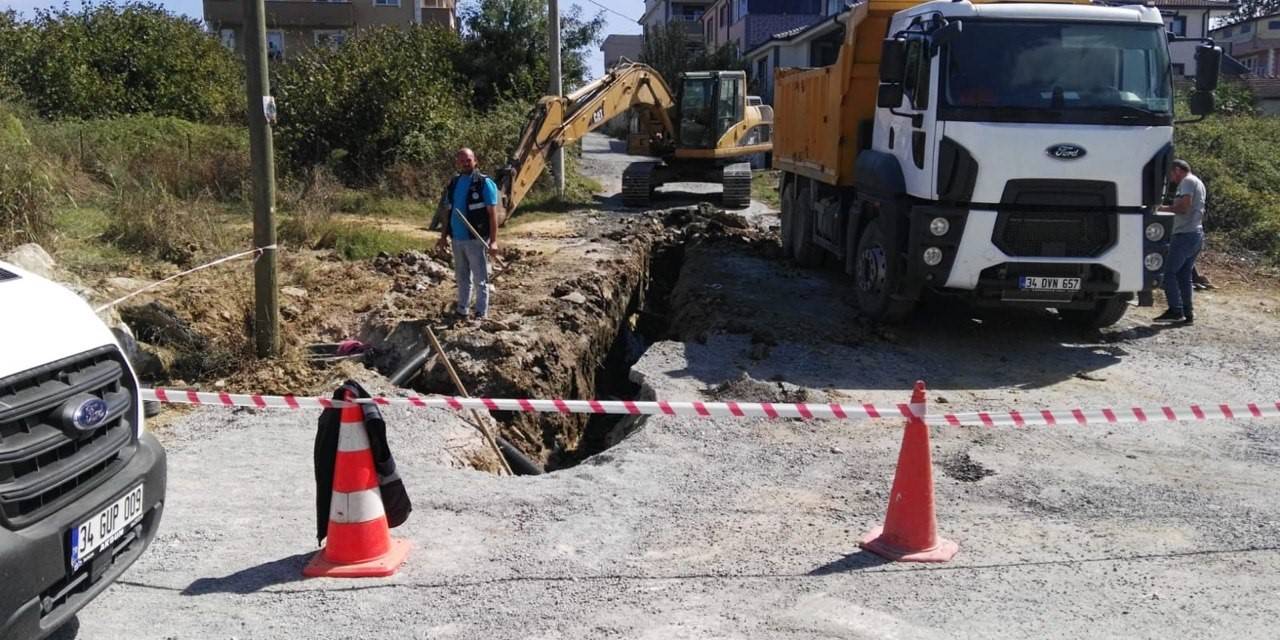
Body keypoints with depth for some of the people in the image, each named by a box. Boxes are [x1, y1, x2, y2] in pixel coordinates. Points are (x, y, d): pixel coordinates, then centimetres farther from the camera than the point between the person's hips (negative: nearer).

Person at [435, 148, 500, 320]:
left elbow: (492, 214, -10)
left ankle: (481, 314, 7)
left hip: (476, 239, -6)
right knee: (462, 278, 15)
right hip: (457, 239, 6)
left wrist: (493, 240, -17)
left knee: (480, 280, 0)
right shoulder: (453, 184, 11)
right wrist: (443, 236, 14)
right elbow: (448, 212, 18)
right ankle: (462, 311, 23)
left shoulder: (485, 183, -6)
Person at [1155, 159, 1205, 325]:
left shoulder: (1187, 181, -8)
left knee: (1169, 272, -9)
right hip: (1197, 234, 10)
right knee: (1185, 275, 10)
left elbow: (1185, 206, -19)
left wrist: (1166, 208, -6)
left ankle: (1176, 310, -14)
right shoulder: (1198, 183, 22)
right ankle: (1187, 313, 9)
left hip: (1185, 235, -10)